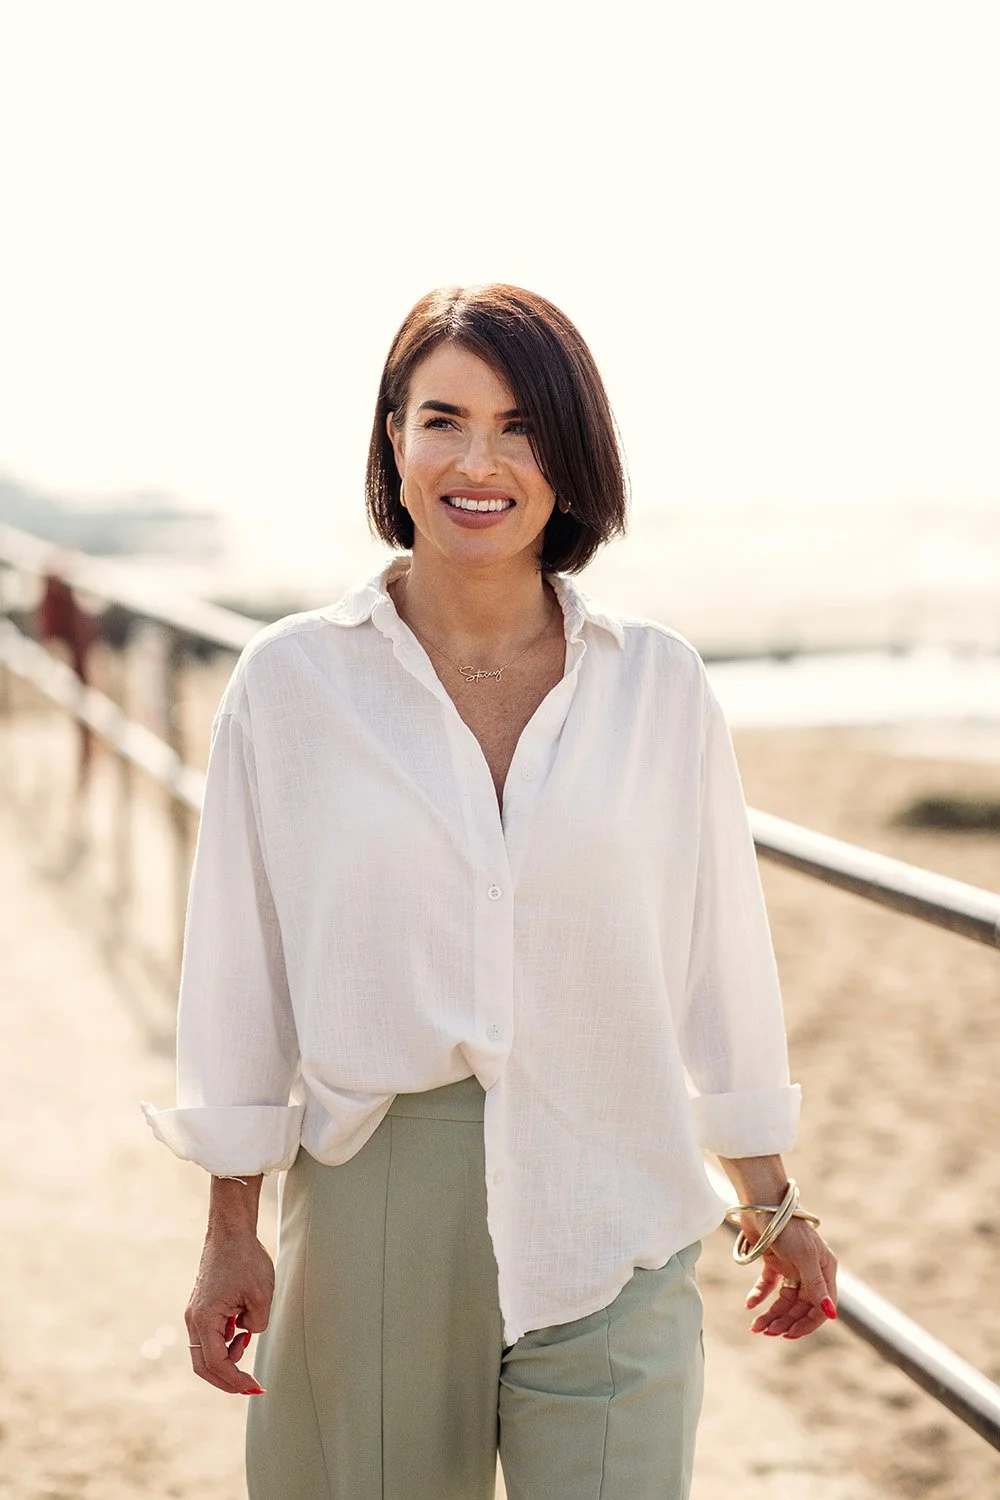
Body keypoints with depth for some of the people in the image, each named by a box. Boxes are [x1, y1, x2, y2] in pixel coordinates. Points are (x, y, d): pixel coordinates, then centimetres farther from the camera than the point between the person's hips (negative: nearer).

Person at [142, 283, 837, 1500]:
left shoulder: (657, 684, 1)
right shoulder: (291, 681, -2)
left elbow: (721, 956, 8)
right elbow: (240, 971, 2)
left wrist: (769, 1202, 14)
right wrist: (230, 1232, 3)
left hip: (610, 1227, 1)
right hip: (371, 1205, 0)